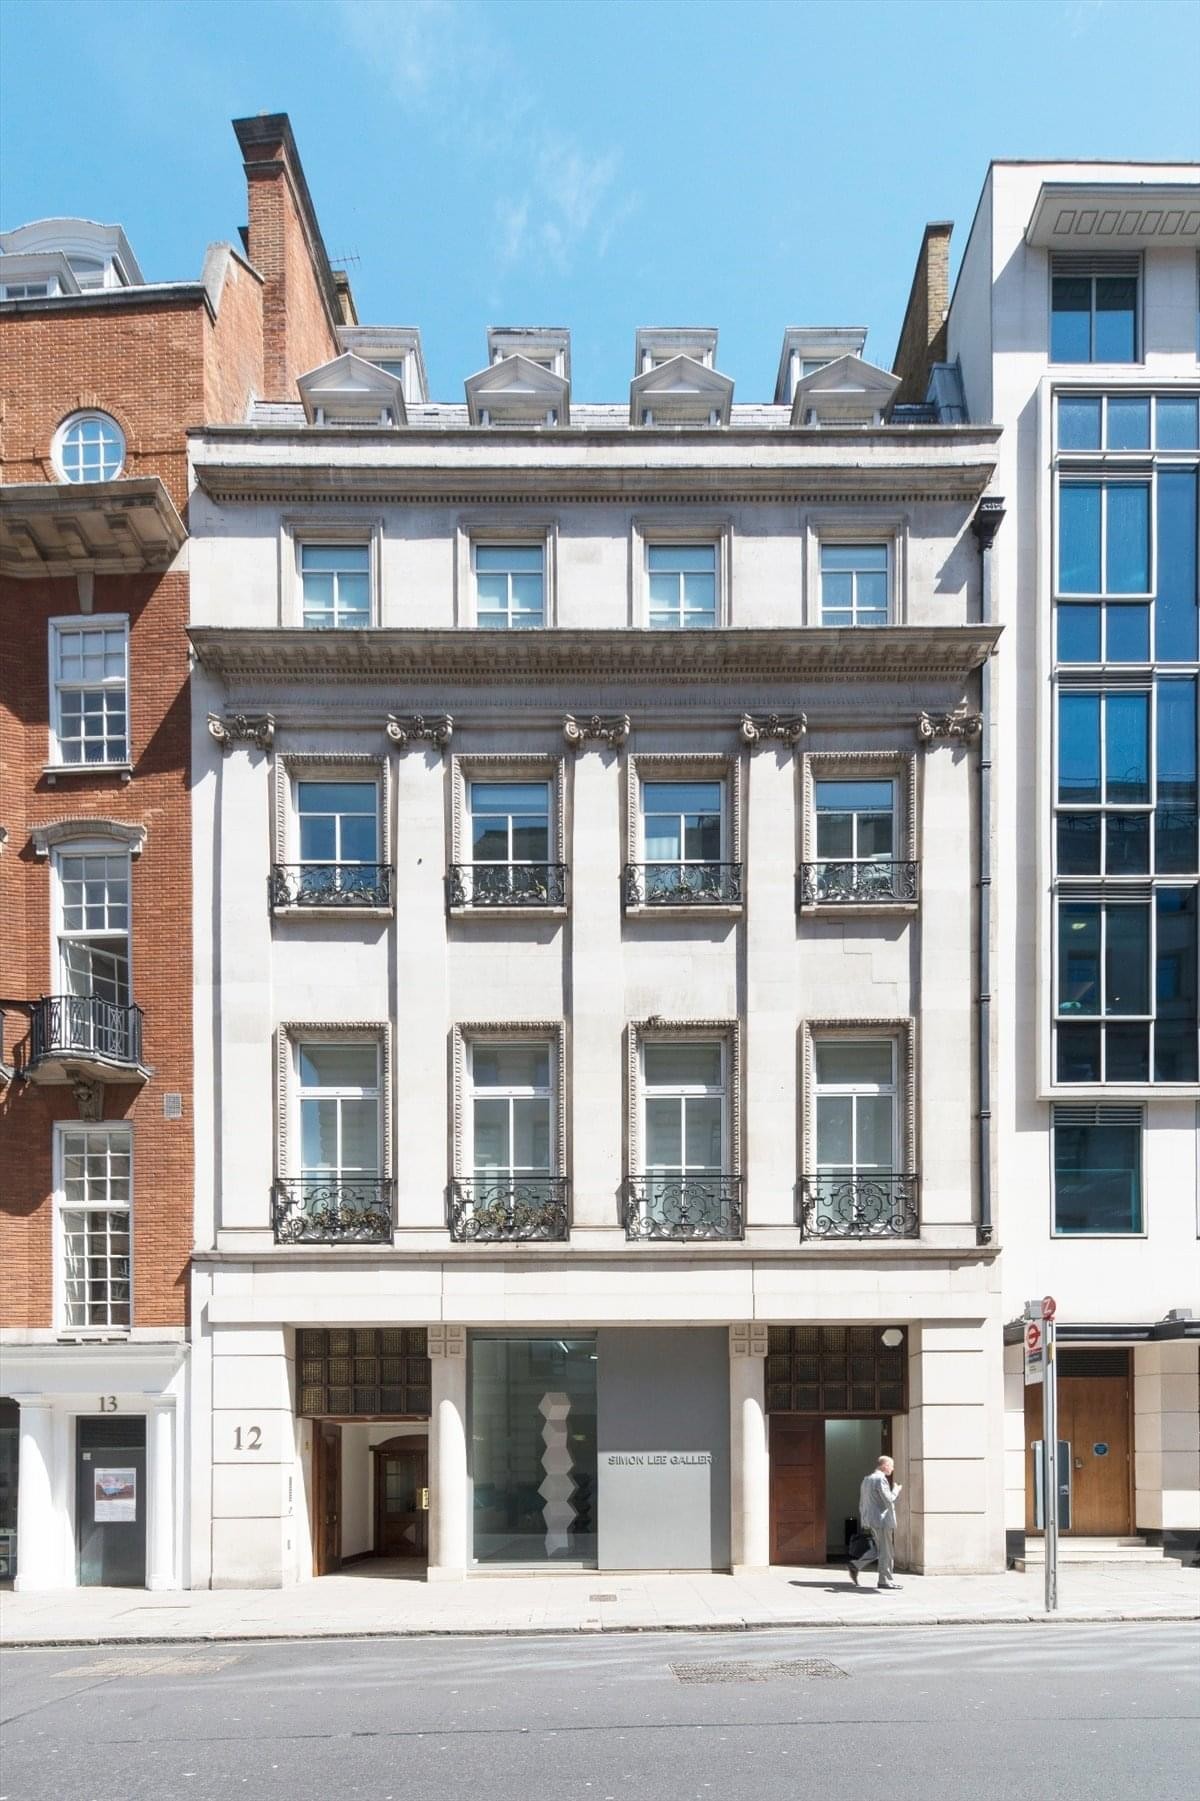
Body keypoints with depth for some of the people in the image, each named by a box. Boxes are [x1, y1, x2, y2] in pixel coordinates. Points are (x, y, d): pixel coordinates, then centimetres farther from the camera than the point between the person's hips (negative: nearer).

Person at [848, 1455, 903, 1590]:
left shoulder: (866, 1479, 14)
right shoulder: (880, 1479, -15)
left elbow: (862, 1503, 19)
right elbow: (889, 1500, -20)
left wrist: (863, 1520, 23)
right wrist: (896, 1491, -2)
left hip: (870, 1520, 9)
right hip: (882, 1519, -9)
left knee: (878, 1549, 16)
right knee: (886, 1551, 0)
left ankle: (856, 1565, 7)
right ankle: (886, 1580, 6)